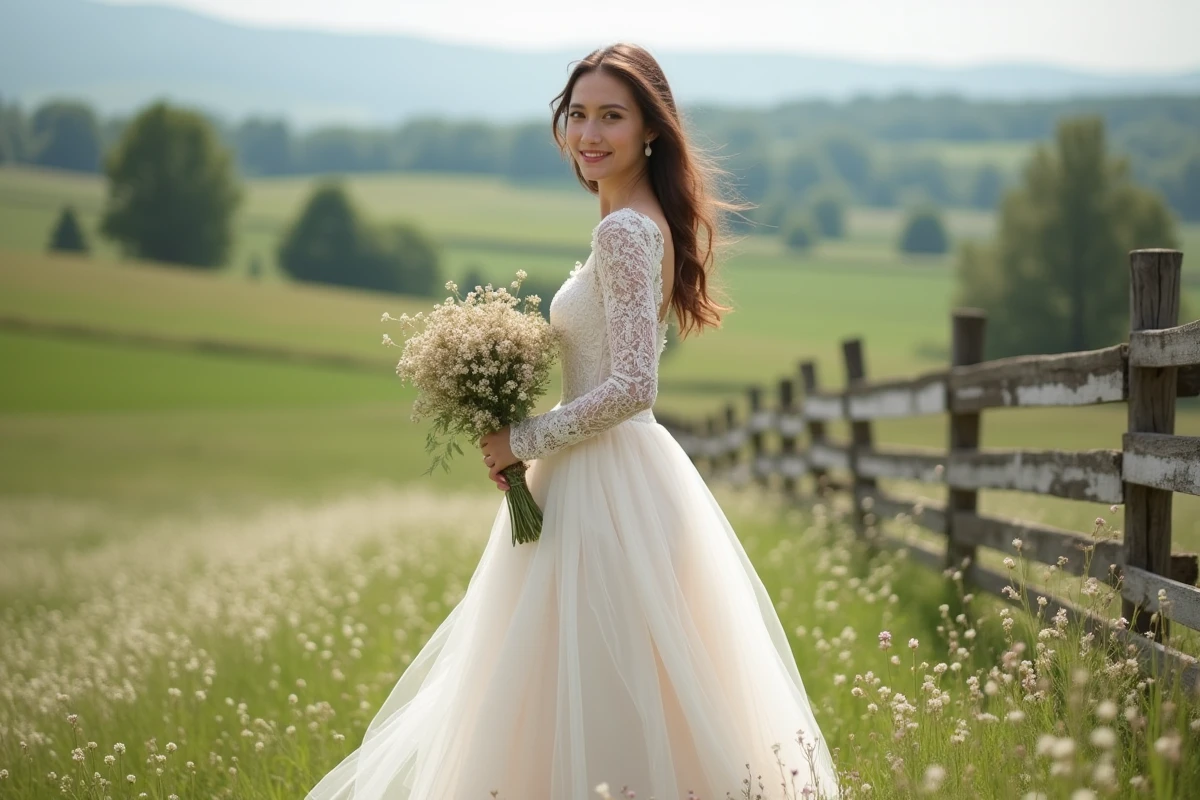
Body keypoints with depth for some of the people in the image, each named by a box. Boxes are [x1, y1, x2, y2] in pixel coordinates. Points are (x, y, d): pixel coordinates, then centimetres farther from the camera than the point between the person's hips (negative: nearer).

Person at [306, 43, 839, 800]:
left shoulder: (624, 231, -16)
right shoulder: (645, 223, 13)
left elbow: (631, 387, -23)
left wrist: (525, 439, -13)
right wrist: (533, 439, 13)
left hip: (604, 486, -10)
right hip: (626, 472, 10)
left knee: (592, 708, -4)